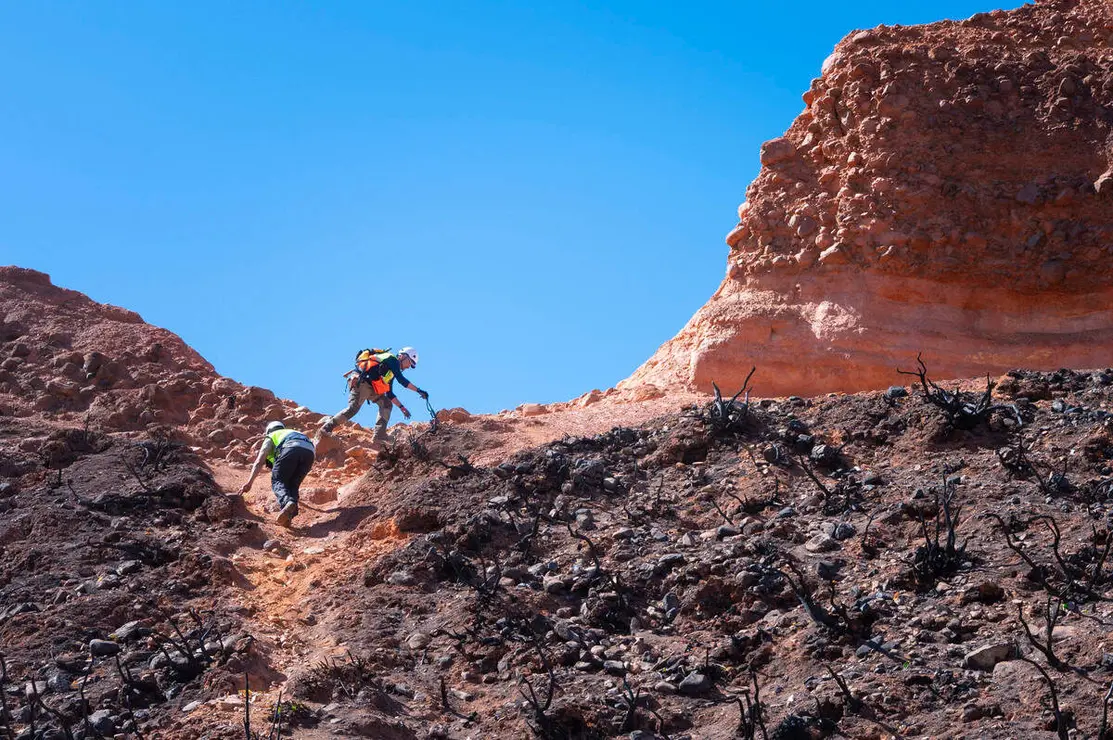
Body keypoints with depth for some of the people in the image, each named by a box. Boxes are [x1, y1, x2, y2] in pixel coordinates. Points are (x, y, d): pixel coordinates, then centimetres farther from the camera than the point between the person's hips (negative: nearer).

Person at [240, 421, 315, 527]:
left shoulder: (271, 438, 32)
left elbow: (259, 461, 15)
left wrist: (249, 482, 7)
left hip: (291, 449, -5)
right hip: (310, 451, 5)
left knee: (277, 481, -1)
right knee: (292, 485, 13)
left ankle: (288, 503, -34)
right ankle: (290, 514, -13)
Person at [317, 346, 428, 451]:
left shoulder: (391, 371, 28)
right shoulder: (393, 360, 0)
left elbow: (389, 394, 29)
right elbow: (401, 380, -13)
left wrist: (402, 407, 24)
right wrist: (419, 391, -12)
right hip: (360, 382, -10)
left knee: (387, 404, 2)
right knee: (353, 409, -22)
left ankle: (378, 440, -5)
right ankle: (325, 428, -14)